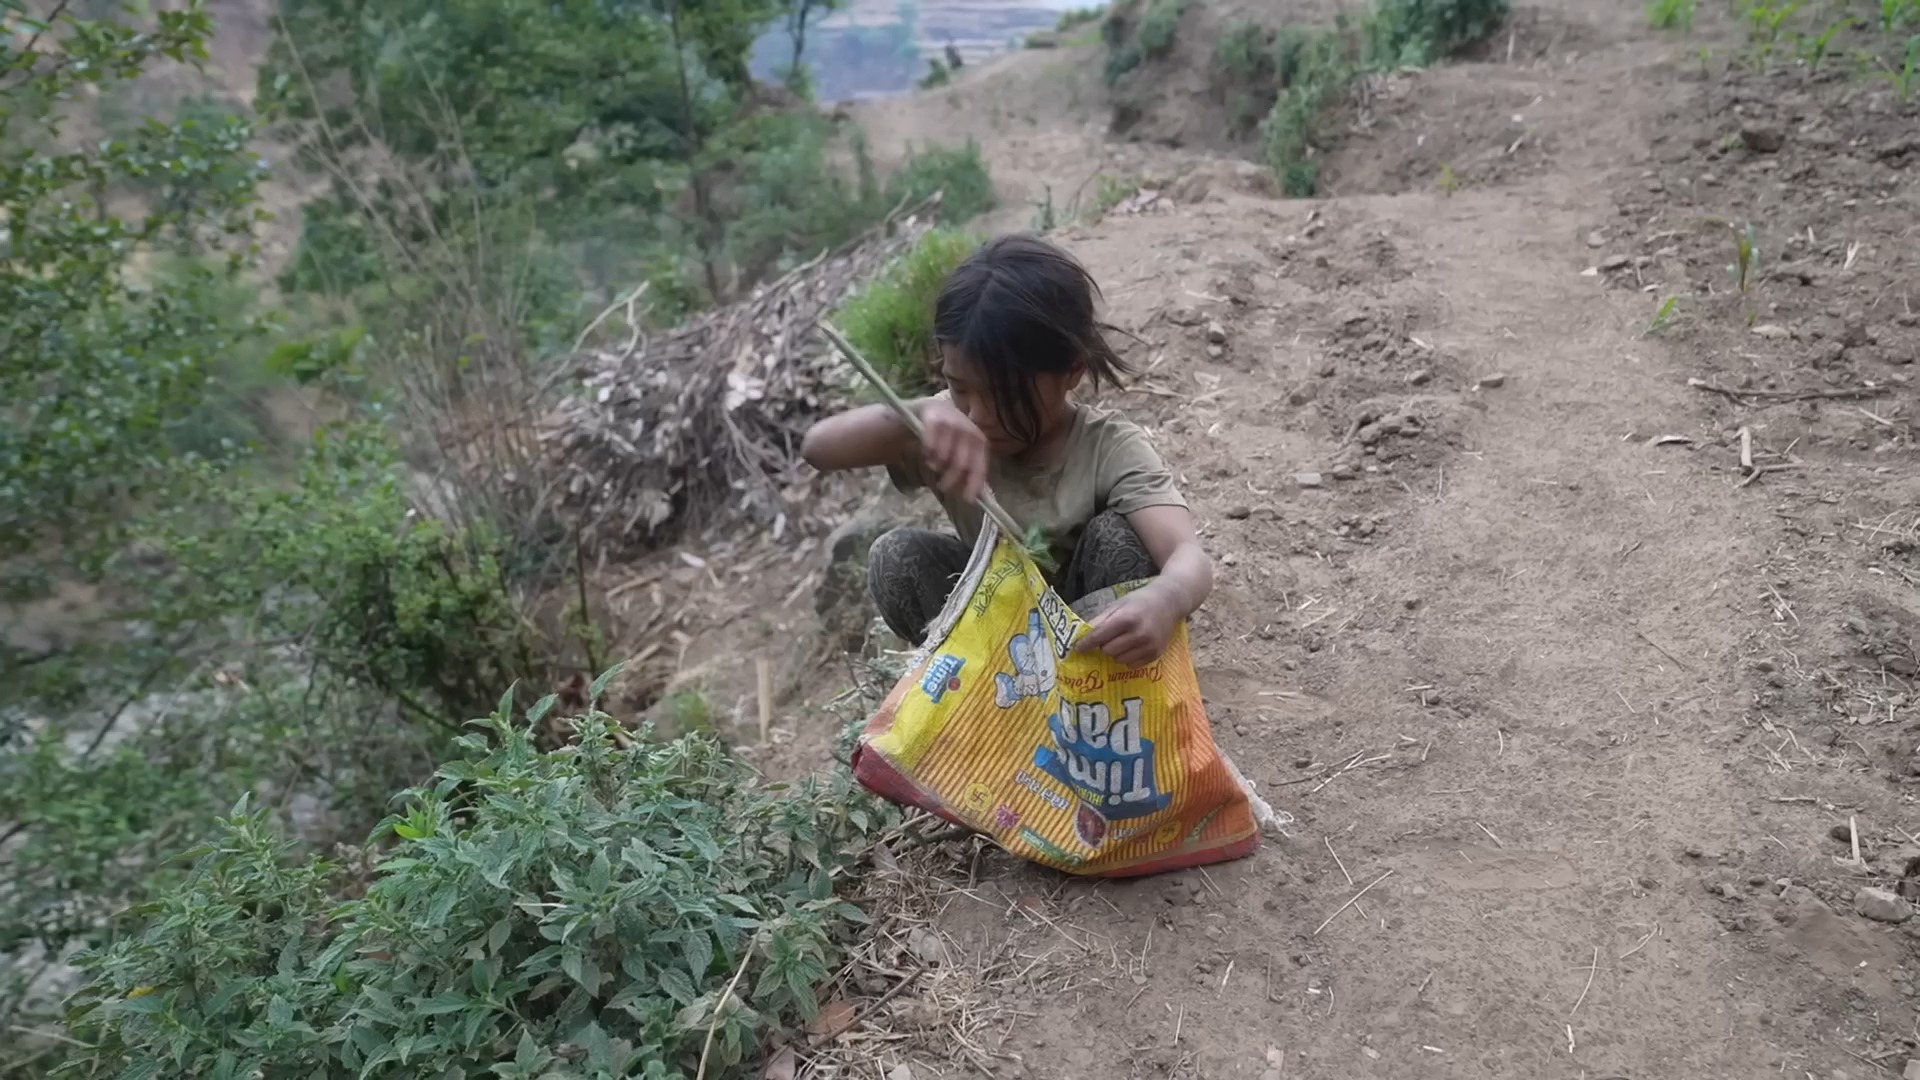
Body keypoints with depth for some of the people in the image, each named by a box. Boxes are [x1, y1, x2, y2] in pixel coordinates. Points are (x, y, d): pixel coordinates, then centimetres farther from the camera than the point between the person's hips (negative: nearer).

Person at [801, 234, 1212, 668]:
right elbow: (817, 447, -29)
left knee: (1116, 534, -31)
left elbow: (1190, 557, -40)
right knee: (896, 556, -23)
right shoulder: (952, 431, -19)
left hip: (1091, 630, -2)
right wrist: (919, 413, -49)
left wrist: (1164, 599, -66)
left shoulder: (1111, 449, -26)